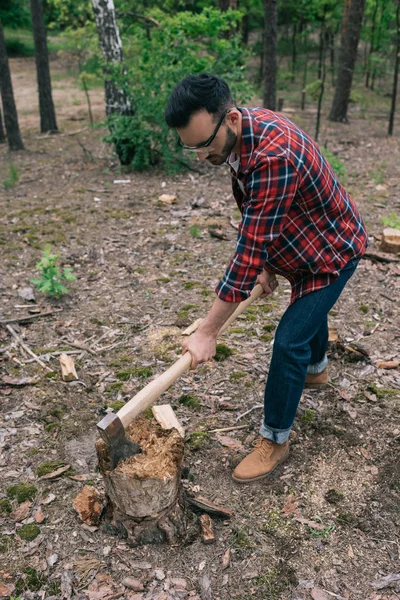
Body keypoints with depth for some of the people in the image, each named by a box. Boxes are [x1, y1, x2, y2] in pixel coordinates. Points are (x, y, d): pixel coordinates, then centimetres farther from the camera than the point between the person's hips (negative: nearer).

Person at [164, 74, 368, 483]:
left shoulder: (273, 157, -40)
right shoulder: (240, 131, -11)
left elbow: (250, 249, -41)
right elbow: (255, 218, 2)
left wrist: (207, 333, -36)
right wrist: (264, 264, -3)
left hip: (333, 248, -9)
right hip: (306, 245, 9)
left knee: (289, 341, -11)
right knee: (309, 311, 29)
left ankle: (275, 439, 8)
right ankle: (316, 370, 59)